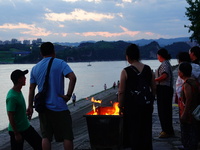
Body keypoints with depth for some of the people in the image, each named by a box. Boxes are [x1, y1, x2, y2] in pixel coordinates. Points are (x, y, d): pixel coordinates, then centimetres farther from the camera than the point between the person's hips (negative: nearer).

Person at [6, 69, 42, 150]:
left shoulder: (19, 91, 3)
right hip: (17, 130, -9)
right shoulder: (12, 97, -25)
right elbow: (10, 117, -24)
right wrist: (16, 133, -20)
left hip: (26, 127, 9)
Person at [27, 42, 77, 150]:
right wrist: (68, 95, -14)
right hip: (59, 107, -4)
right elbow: (73, 78, -19)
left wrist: (30, 106, 14)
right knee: (67, 136, 3)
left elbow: (31, 88, 9)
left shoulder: (35, 68, 9)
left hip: (43, 108, 4)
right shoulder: (60, 63, -4)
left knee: (46, 137, 9)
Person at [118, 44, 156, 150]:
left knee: (134, 131, 8)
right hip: (146, 105, 4)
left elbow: (121, 92, -10)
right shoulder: (148, 69, 0)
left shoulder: (125, 72, -12)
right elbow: (153, 89, 6)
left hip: (132, 106, -4)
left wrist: (120, 107, 0)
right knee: (146, 131, 16)